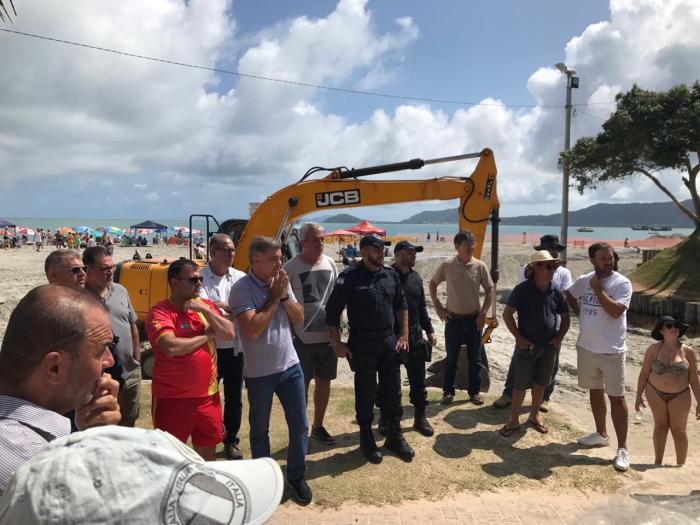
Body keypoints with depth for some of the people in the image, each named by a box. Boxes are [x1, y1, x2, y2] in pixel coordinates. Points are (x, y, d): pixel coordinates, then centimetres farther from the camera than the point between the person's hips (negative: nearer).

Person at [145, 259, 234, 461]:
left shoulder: (205, 305, 6)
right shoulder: (160, 312, -13)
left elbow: (229, 333, -3)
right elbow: (171, 348, -27)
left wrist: (205, 310, -15)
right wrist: (206, 335, -13)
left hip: (208, 396, 5)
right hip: (172, 399, -5)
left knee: (207, 451, 20)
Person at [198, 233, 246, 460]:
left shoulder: (239, 277, 0)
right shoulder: (201, 278, -10)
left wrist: (221, 306, -19)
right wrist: (234, 312, -20)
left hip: (235, 348, 3)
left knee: (234, 397, 14)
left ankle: (231, 441, 32)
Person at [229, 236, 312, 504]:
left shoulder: (282, 282, 1)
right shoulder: (241, 289, -17)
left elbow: (299, 318, 3)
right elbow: (253, 330, -26)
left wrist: (284, 295, -12)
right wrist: (274, 298, -19)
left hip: (290, 366, 5)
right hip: (259, 373, -5)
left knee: (299, 425, 11)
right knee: (260, 430, 14)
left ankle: (297, 476, 30)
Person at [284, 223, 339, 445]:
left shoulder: (330, 264, 4)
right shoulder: (290, 268, -11)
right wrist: (288, 336, -10)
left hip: (328, 336, 5)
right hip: (302, 338, -5)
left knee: (324, 381, 15)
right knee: (301, 385, 5)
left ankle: (318, 426, 33)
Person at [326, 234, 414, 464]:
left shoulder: (391, 275, 4)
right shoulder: (349, 277, -12)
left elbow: (401, 305, 15)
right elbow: (333, 311, -8)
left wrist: (403, 335, 9)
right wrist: (337, 343, -10)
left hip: (389, 342, 5)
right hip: (362, 345, -4)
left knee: (393, 392, 13)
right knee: (365, 395, 8)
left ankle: (395, 437, 30)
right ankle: (366, 440, 26)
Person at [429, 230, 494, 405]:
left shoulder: (480, 266, -6)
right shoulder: (447, 266, -7)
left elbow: (490, 290, 2)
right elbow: (432, 284, 7)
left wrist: (483, 313, -5)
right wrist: (438, 307, 1)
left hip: (474, 319, 1)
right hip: (453, 319, -1)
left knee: (475, 359, 10)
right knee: (451, 358, 8)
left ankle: (474, 392, 24)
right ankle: (448, 391, 21)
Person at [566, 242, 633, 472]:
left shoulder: (622, 283, -11)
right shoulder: (583, 280, 4)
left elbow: (616, 311, -24)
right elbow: (569, 295, 23)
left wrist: (598, 289, -17)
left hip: (611, 351, -5)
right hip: (586, 348, 5)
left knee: (616, 397, -1)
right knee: (595, 391, 17)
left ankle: (622, 449, 6)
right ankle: (601, 433, 34)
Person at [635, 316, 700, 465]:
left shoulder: (688, 352, -8)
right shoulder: (653, 349, -7)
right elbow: (644, 373, -1)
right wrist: (638, 396, -1)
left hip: (679, 396, 0)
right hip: (655, 393, 1)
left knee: (678, 430, 7)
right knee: (660, 426, 11)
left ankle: (681, 466, 22)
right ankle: (658, 462, 23)